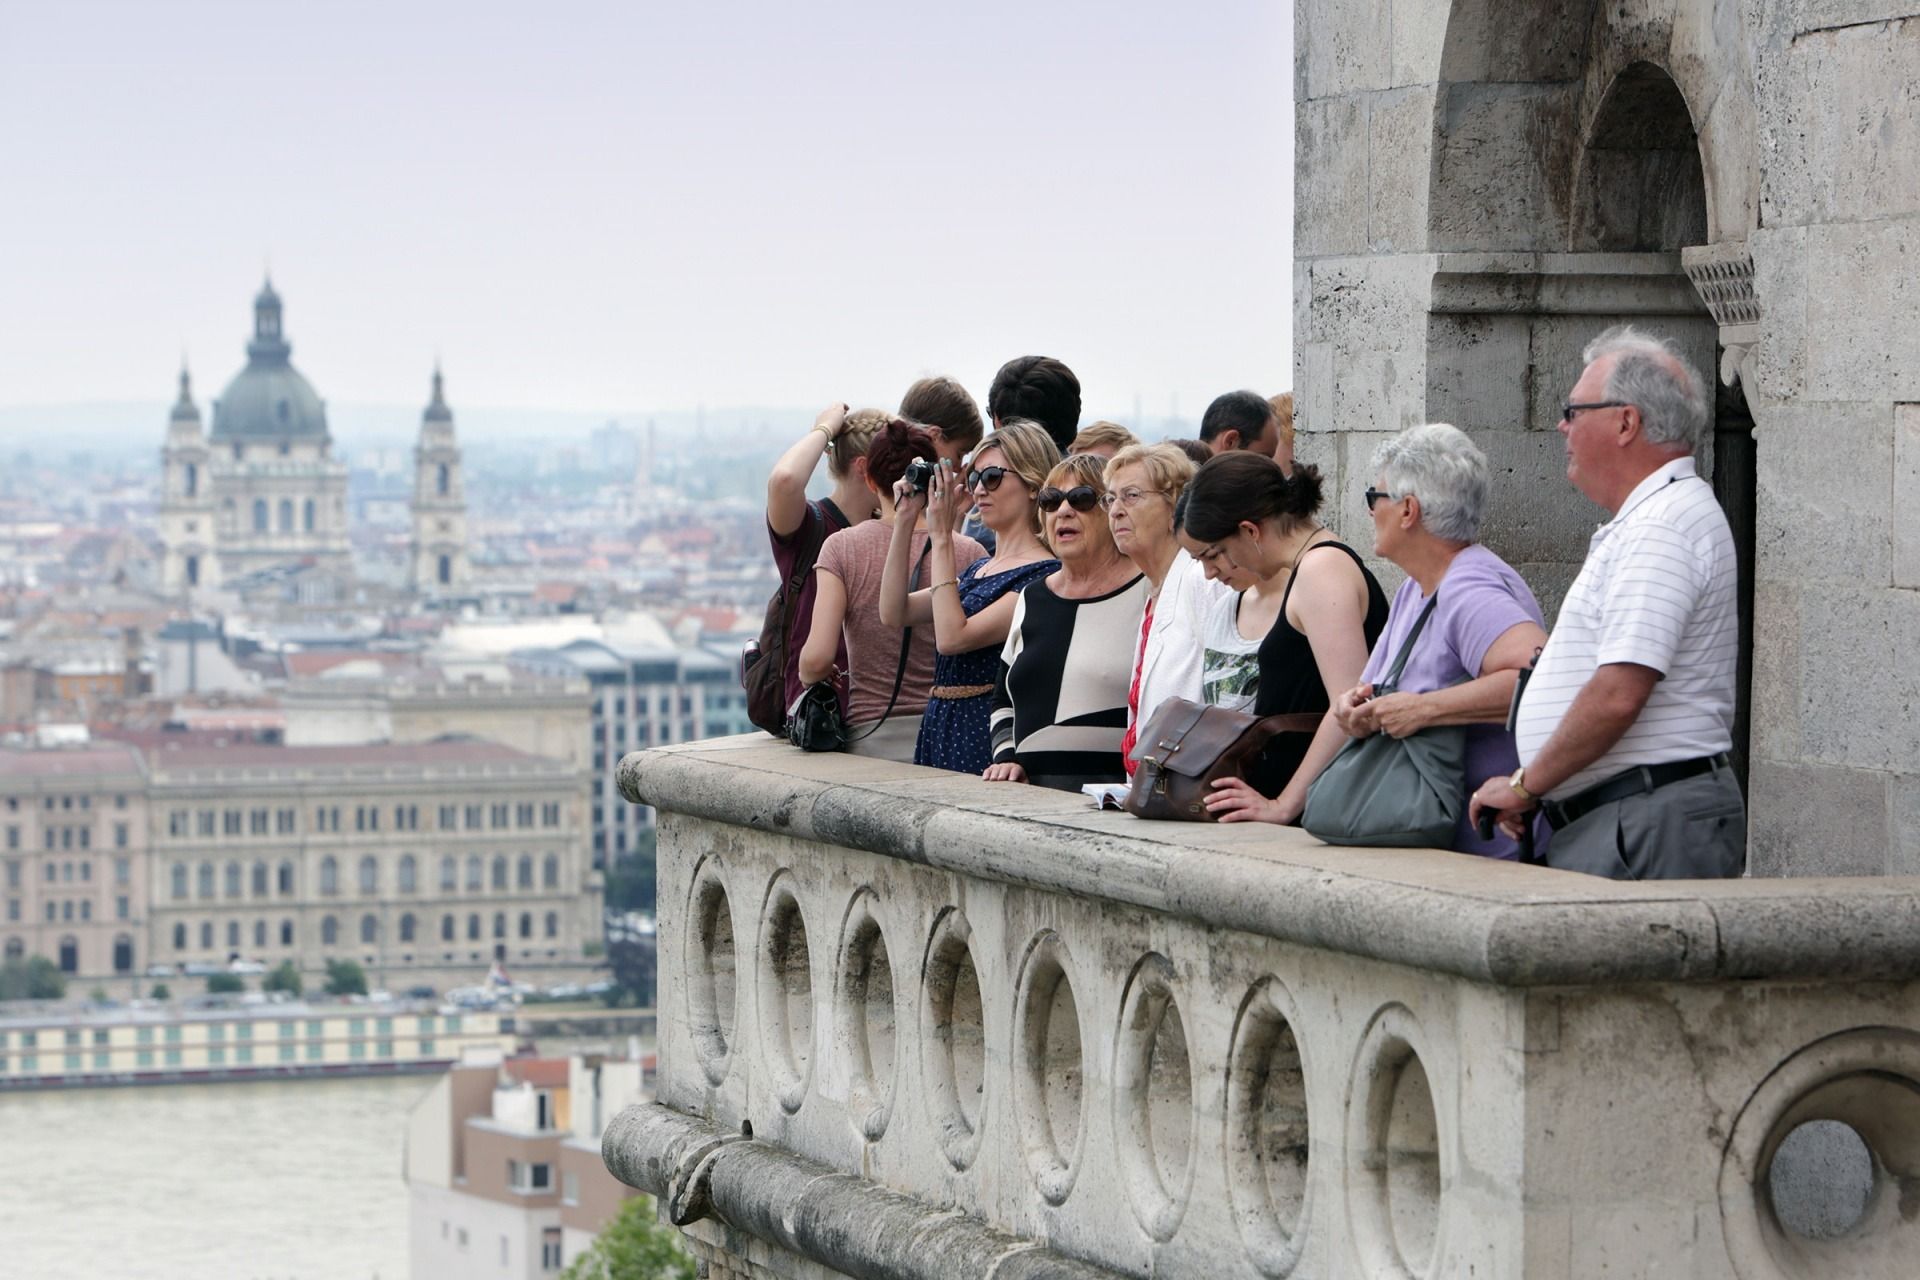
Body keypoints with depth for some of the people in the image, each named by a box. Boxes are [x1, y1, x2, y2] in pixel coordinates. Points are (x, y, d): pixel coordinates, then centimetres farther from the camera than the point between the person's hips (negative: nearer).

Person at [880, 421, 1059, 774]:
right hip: (940, 728, 8)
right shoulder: (979, 570, 18)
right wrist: (904, 520, 6)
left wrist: (941, 537, -15)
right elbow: (894, 613, 10)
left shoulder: (1043, 576, -11)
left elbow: (952, 637, -18)